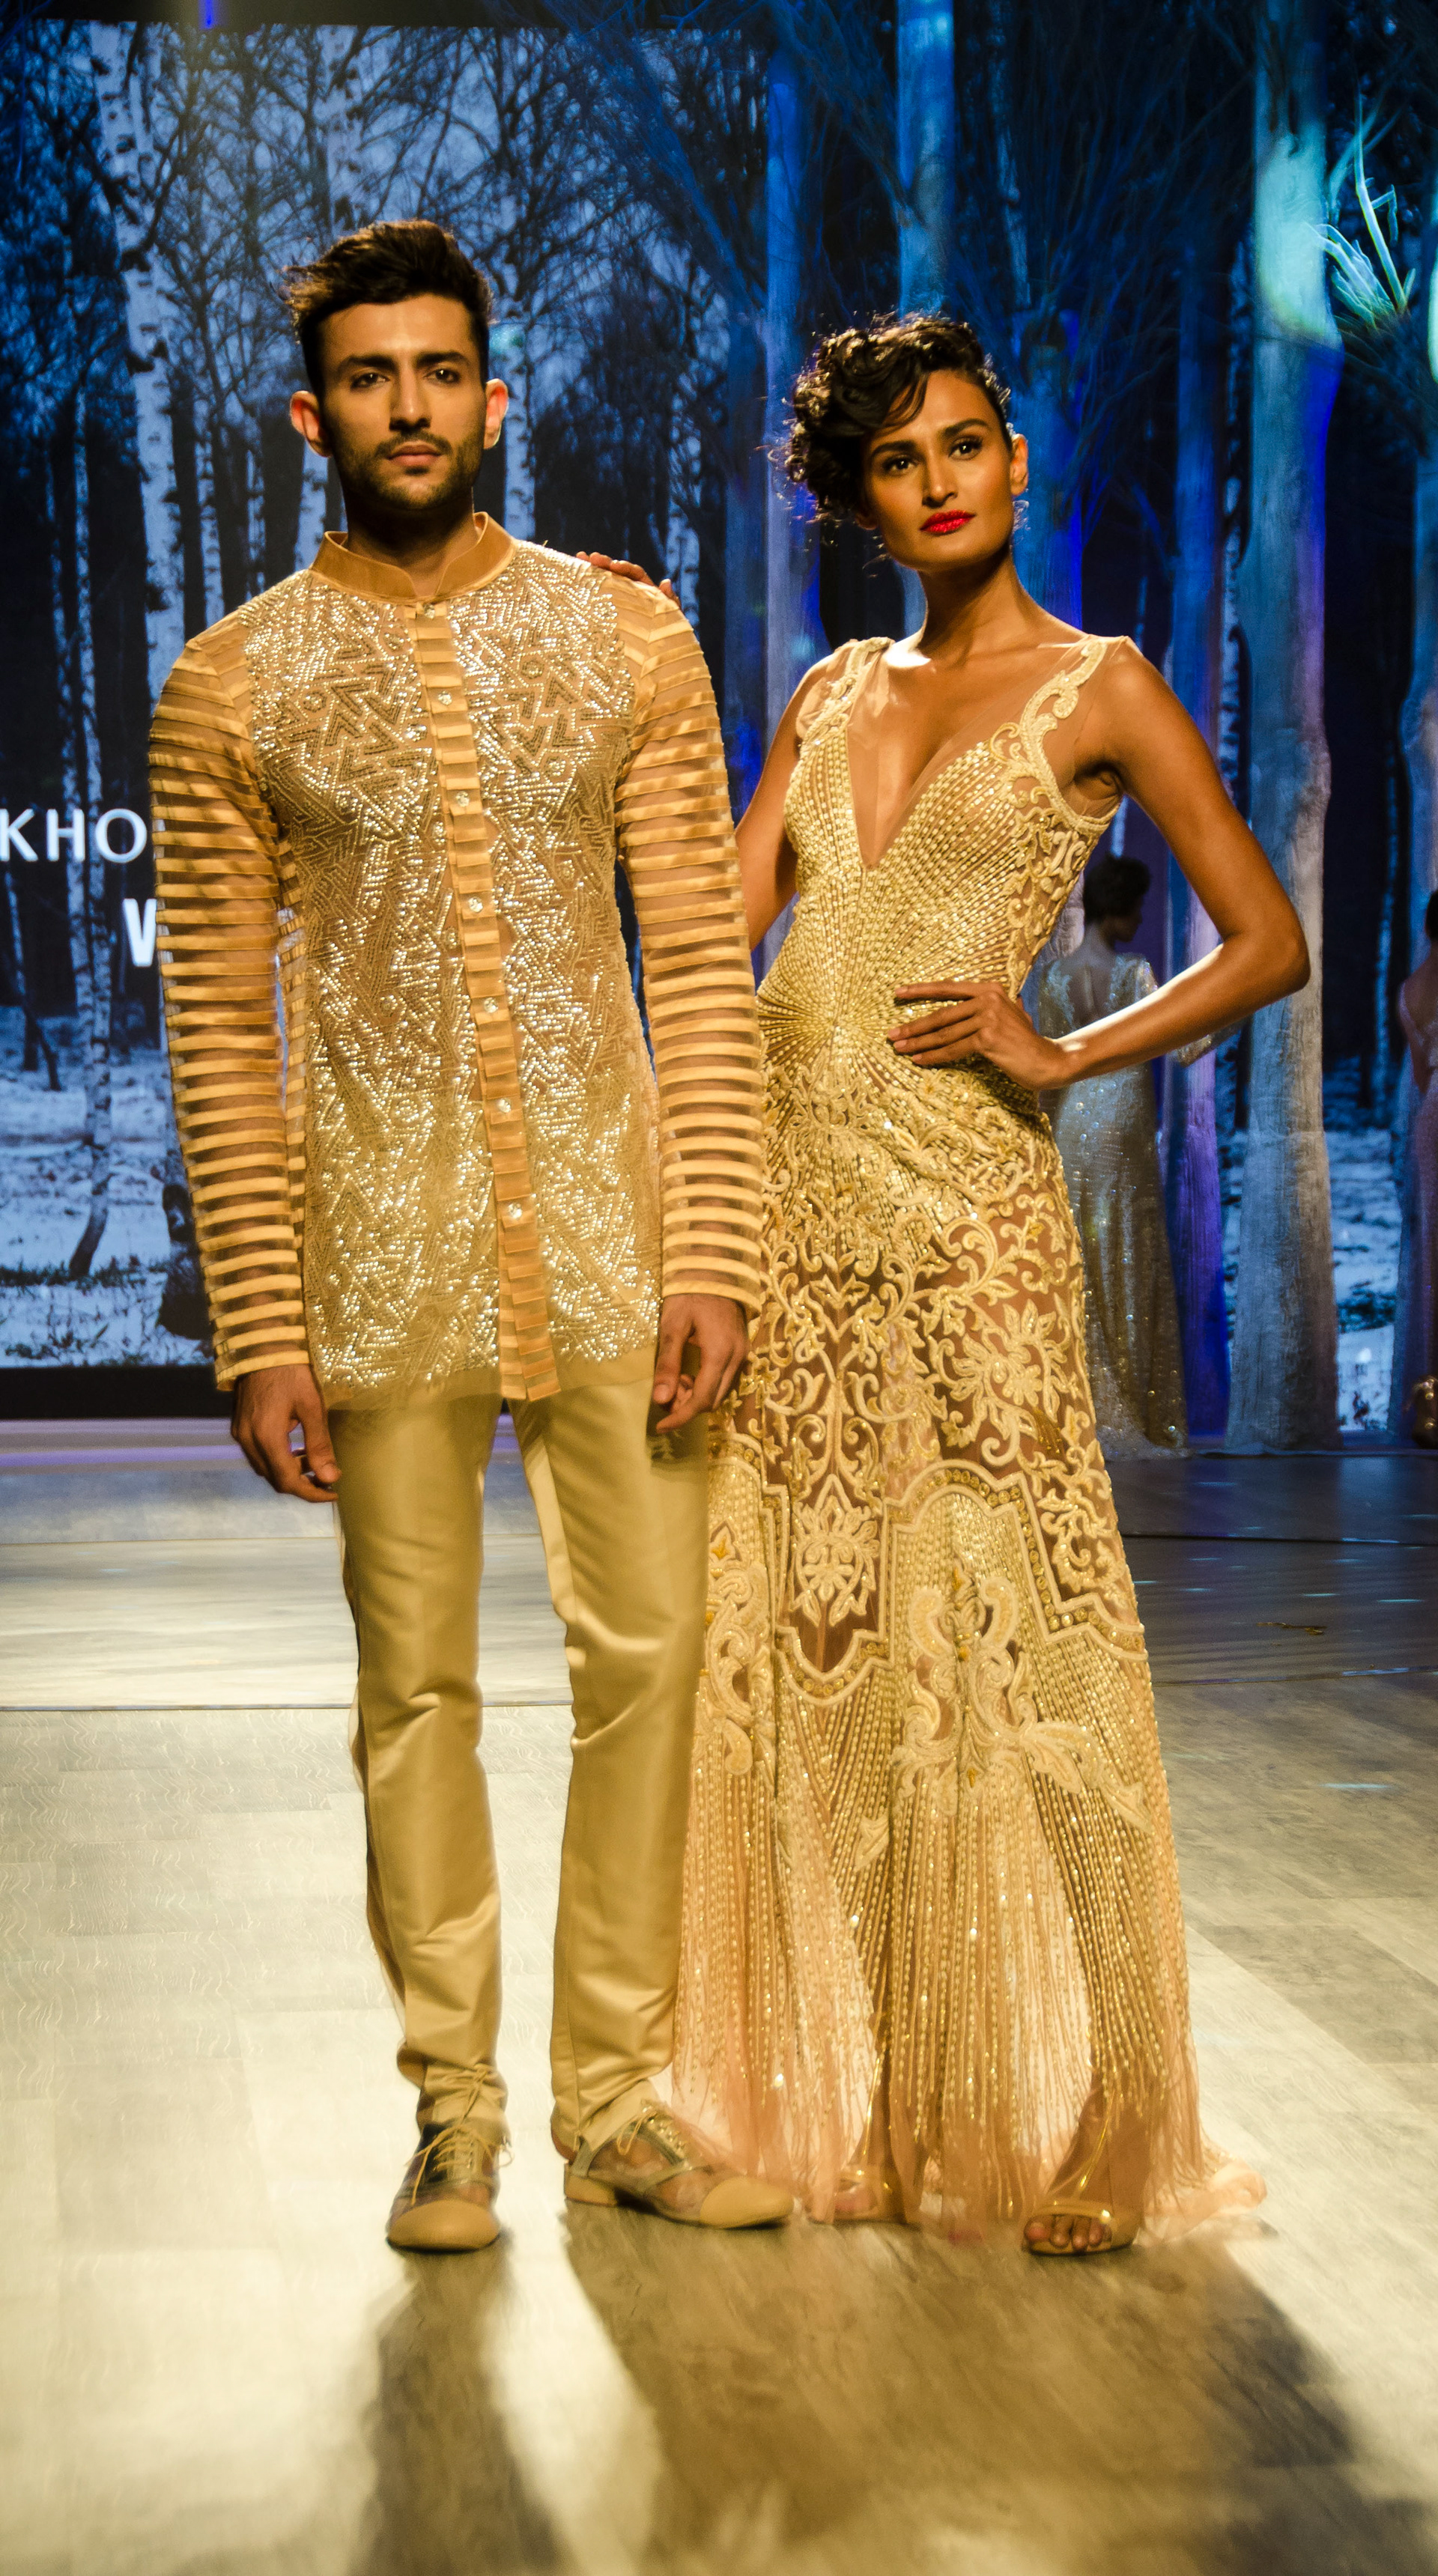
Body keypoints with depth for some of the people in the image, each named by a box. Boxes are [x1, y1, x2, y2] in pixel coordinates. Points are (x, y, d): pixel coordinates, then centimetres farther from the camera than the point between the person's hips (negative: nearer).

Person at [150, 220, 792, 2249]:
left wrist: (712, 1251, -5)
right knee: (418, 1681, 5)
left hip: (606, 1211, 1)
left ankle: (618, 2095, 16)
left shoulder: (625, 639, 5)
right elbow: (219, 1029, 0)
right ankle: (453, 2111, 17)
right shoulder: (235, 686, 1)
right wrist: (260, 1329, -5)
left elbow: (702, 965, 3)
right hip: (379, 1239, -1)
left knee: (649, 1651, 2)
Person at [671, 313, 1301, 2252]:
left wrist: (1066, 1053, -6)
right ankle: (824, 2096, 15)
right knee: (794, 1634, 4)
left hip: (958, 1188, -5)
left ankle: (1047, 2121, 5)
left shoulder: (1096, 689, 4)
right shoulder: (835, 694, 18)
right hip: (786, 1183, 5)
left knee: (986, 1637, -6)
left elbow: (1270, 943, 2)